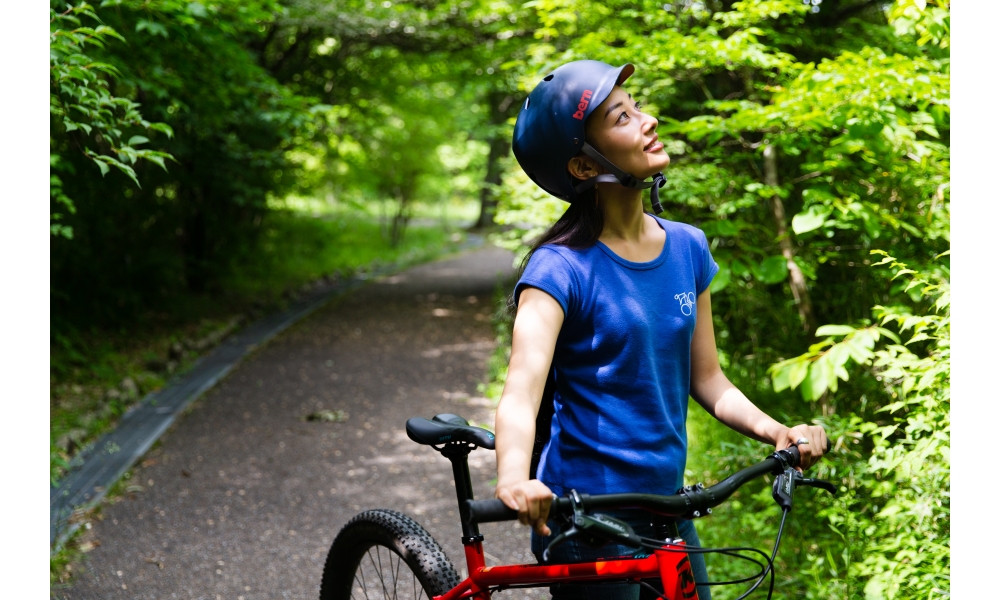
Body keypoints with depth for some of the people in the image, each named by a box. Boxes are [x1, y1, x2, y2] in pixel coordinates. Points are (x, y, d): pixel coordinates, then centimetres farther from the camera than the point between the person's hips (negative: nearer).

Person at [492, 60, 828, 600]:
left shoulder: (687, 249, 3)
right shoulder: (561, 268, -15)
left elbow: (707, 380, 8)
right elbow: (521, 392, -28)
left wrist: (775, 431, -9)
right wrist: (514, 480, -47)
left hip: (667, 511, 6)